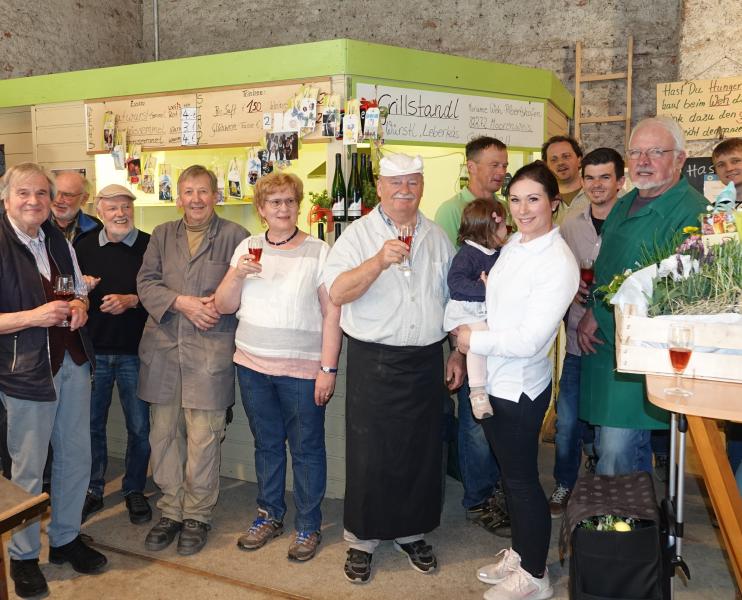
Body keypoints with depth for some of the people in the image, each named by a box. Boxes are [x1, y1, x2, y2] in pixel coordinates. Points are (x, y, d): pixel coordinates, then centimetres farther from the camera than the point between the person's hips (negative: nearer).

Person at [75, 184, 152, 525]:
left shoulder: (150, 246, -4)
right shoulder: (84, 247, 6)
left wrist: (131, 300, -19)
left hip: (134, 351, -2)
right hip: (93, 350, 3)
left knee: (139, 427, 7)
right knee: (91, 424, 12)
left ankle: (134, 490, 25)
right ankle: (93, 491, 29)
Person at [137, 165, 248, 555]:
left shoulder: (234, 236, 2)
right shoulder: (162, 235, 13)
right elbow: (146, 282, 4)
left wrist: (222, 303, -19)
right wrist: (183, 303, -11)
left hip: (210, 351, -4)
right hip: (162, 348, 4)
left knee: (203, 438, 1)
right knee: (163, 433, 11)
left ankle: (197, 516, 20)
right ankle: (171, 511, 27)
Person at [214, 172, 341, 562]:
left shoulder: (318, 251, -6)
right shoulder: (247, 248, 6)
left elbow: (332, 314, -9)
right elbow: (223, 306, 7)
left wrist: (328, 368, -13)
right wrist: (237, 274, -12)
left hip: (302, 369, -4)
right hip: (253, 365, 4)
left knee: (306, 448, 7)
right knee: (266, 444, 18)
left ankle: (308, 526, 24)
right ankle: (269, 515, 35)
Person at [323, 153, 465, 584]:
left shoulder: (437, 237, 10)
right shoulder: (359, 234, -3)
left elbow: (451, 299, 16)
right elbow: (337, 293, -16)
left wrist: (458, 352, 11)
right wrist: (380, 261, -29)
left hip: (426, 362, 4)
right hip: (374, 362, -3)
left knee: (421, 451, 13)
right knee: (369, 454, 5)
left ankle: (411, 532, 33)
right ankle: (362, 538, 24)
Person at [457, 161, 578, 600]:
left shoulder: (558, 263, -20)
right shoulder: (514, 243, 4)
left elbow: (529, 340, -23)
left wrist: (473, 341, -13)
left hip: (521, 386, -8)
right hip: (494, 379, 8)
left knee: (522, 480, 8)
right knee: (511, 474, 21)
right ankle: (519, 553, 41)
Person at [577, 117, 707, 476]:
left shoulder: (691, 213, -14)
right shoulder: (623, 206, 14)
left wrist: (600, 316, -11)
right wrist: (591, 314, 6)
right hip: (601, 345, 8)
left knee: (615, 461, -3)